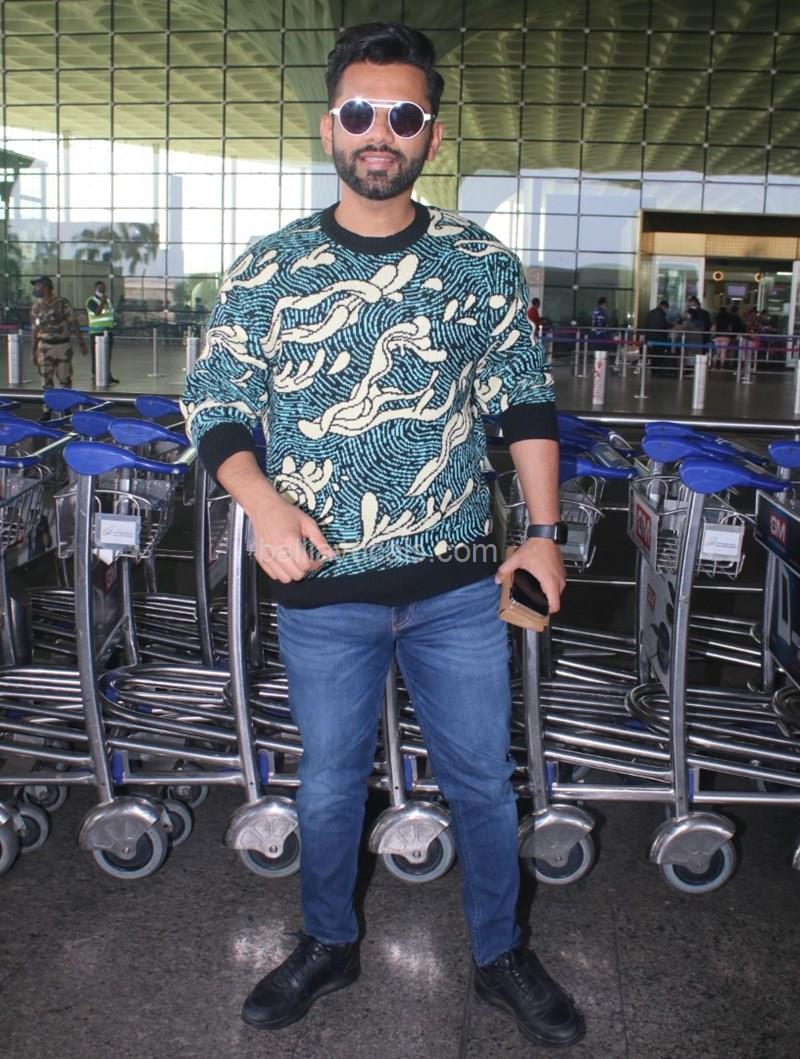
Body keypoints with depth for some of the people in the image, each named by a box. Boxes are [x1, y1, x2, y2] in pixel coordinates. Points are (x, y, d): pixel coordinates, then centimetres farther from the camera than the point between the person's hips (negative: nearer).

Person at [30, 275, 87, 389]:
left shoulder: (62, 303, -8)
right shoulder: (36, 307, 4)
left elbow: (74, 323, -6)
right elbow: (34, 330, 10)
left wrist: (81, 344, -10)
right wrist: (34, 352, 10)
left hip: (63, 346, -3)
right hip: (45, 347, 3)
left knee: (64, 381, 4)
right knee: (46, 382, 1)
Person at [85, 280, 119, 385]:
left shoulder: (107, 299, 18)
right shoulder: (91, 301, -7)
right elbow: (97, 312, -22)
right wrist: (102, 302, -25)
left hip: (108, 331, 7)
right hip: (96, 332, -7)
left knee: (108, 355, 10)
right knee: (97, 355, -6)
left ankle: (108, 375, 16)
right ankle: (95, 375, -3)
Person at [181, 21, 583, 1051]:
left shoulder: (483, 264, 0)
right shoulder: (266, 271, -2)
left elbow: (524, 404, 5)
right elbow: (215, 406, 1)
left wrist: (543, 531, -2)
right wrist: (261, 501, -17)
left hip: (457, 587, 1)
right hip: (322, 590, 0)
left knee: (481, 775, 14)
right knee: (329, 781, 17)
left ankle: (500, 954, 38)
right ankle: (328, 944, 42)